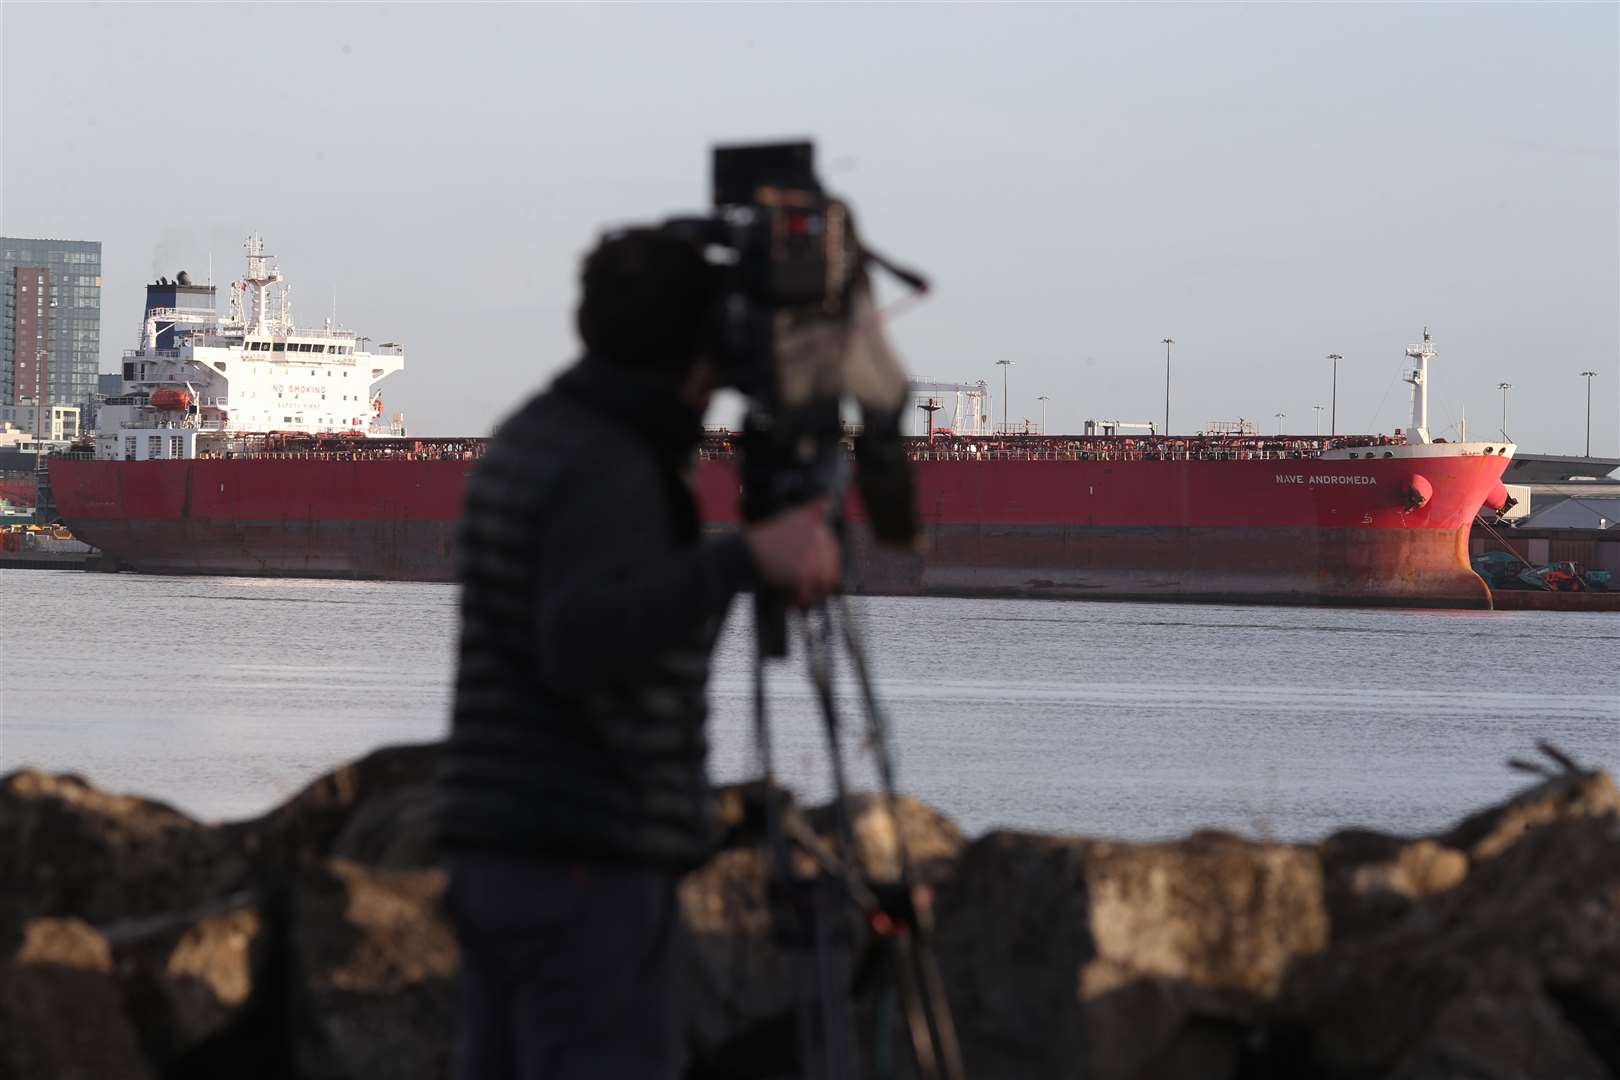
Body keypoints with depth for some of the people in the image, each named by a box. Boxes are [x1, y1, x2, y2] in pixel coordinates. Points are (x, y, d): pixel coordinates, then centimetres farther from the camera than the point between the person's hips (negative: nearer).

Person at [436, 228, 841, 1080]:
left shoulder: (531, 440, 12)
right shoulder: (606, 475, -17)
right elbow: (580, 648, -35)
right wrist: (750, 556, -41)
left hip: (503, 858, 10)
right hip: (588, 871, -10)